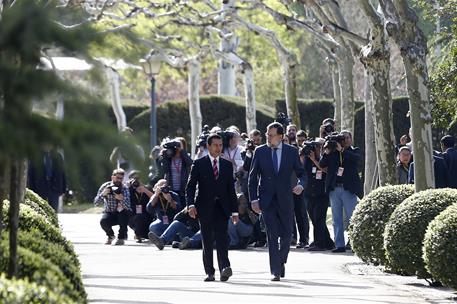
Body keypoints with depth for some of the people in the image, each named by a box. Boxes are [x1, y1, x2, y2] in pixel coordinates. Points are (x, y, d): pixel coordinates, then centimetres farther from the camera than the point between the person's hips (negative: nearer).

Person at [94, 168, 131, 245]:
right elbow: (96, 203, -14)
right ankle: (110, 235, 5)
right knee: (103, 221, -31)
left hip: (121, 214, -1)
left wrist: (121, 199, -44)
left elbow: (128, 206, -24)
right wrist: (103, 194, -31)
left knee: (125, 212, -35)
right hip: (109, 214, 1)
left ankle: (121, 237, -11)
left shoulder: (124, 189, -11)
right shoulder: (105, 186, -8)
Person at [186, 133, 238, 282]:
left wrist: (234, 211, 11)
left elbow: (231, 189, 14)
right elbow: (190, 186, -1)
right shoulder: (199, 164, 3)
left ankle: (224, 267, -27)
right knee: (207, 242, 3)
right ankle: (210, 272, 9)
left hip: (221, 208, 1)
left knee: (222, 238, -16)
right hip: (205, 207, -1)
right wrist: (191, 204, -16)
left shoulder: (227, 165, 12)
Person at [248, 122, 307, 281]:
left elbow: (302, 173, 7)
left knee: (287, 235, 6)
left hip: (285, 199, 1)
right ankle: (275, 271, -5)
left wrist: (301, 185, -16)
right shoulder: (260, 152, 2)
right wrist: (254, 199, -4)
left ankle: (281, 262, 31)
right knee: (272, 236, -7)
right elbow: (253, 177, 4)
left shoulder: (292, 151, 2)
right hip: (267, 200, -1)